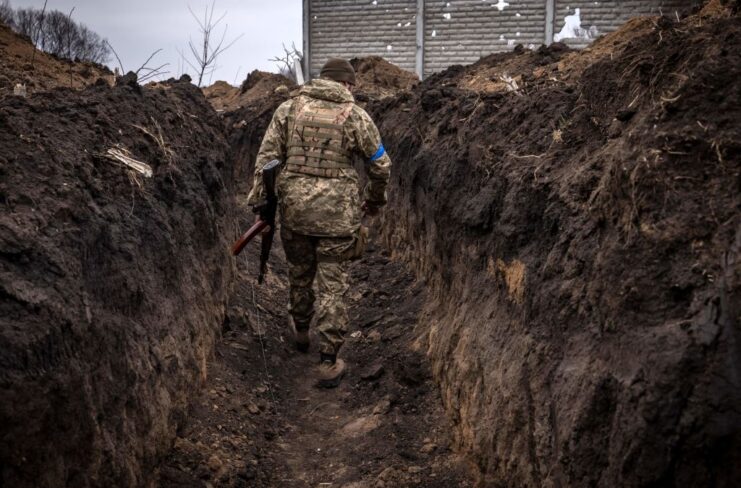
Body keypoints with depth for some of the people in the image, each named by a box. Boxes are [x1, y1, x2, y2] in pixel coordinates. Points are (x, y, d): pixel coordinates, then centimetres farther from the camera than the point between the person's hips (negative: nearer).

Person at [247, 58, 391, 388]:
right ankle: (328, 363, 7)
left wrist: (258, 200, 4)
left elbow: (266, 157, 0)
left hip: (294, 207, 3)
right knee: (332, 285, 4)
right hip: (337, 213, -3)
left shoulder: (288, 108, 4)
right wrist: (374, 200, 22)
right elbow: (380, 166, 6)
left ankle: (301, 332, 45)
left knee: (299, 272, 23)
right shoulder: (356, 116, -2)